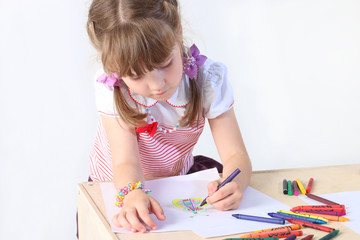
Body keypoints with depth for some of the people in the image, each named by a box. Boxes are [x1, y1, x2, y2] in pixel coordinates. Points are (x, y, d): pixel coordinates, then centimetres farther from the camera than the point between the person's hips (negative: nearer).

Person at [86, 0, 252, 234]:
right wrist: (133, 195, -54)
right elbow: (125, 162, -31)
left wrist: (233, 184, -46)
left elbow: (235, 155, -22)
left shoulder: (208, 78, -21)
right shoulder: (110, 88, -26)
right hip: (117, 189, -2)